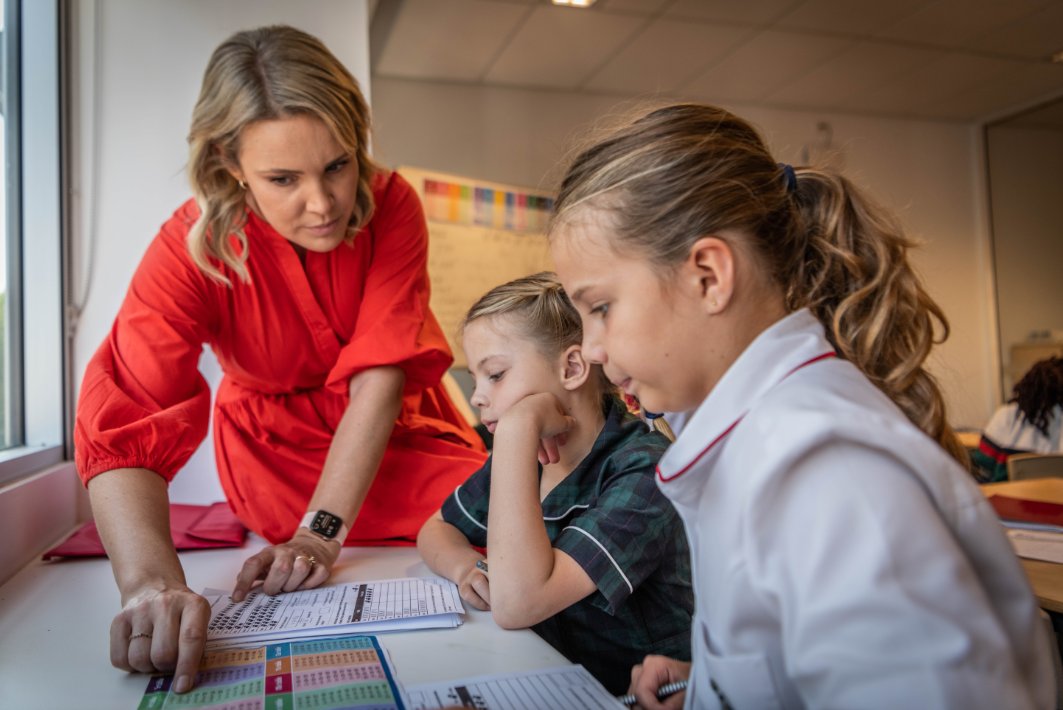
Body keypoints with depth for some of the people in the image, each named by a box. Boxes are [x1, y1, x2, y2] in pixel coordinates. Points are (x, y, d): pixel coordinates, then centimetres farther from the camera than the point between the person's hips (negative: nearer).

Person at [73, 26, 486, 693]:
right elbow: (125, 420, -34)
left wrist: (322, 532, -34)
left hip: (398, 430, 2)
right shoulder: (190, 248, -24)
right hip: (278, 442, -1)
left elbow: (380, 377, -27)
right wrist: (153, 582, -51)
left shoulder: (392, 206, -23)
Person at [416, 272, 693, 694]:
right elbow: (437, 528, 11)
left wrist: (518, 427, -31)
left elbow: (515, 605, -31)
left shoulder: (641, 471, -22)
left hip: (626, 691, -6)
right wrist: (466, 565, -11)